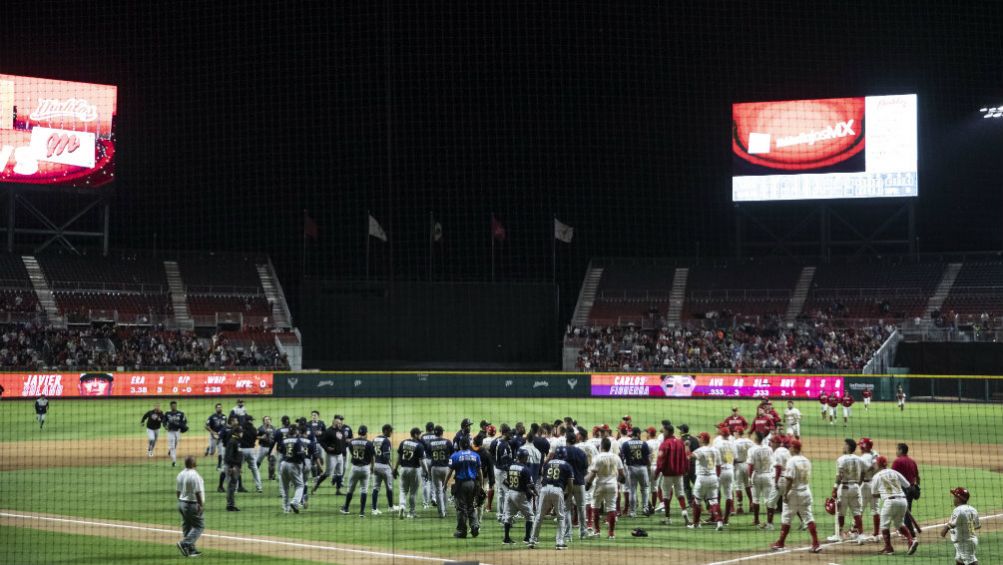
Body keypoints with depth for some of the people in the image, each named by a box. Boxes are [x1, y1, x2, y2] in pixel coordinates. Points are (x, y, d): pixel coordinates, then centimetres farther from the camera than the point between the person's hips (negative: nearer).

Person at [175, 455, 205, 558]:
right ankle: (185, 543, -14)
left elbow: (178, 491, 12)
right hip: (193, 504, -9)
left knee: (187, 526, 13)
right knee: (199, 526, 0)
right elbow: (198, 492, -20)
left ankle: (191, 549, 16)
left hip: (182, 503, 9)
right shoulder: (195, 475, -19)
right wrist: (201, 505, -14)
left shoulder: (180, 474, 5)